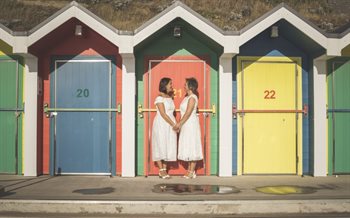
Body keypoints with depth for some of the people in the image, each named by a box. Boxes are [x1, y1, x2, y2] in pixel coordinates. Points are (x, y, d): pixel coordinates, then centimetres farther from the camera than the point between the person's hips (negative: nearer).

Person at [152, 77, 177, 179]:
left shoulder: (170, 98, 13)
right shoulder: (159, 98, -8)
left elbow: (171, 113, 11)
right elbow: (163, 114, -14)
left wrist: (174, 124, 0)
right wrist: (174, 124, -16)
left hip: (170, 125, 7)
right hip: (161, 125, -7)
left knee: (169, 147, 5)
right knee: (160, 146, -3)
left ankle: (164, 170, 10)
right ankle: (161, 171, 2)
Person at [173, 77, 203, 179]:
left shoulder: (192, 98, -14)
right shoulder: (187, 97, 14)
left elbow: (188, 113, -20)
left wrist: (179, 124, -18)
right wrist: (179, 124, 14)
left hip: (191, 124, -10)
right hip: (186, 125, 10)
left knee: (192, 147, -5)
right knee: (188, 147, 11)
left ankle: (191, 172, -1)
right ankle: (189, 170, 17)